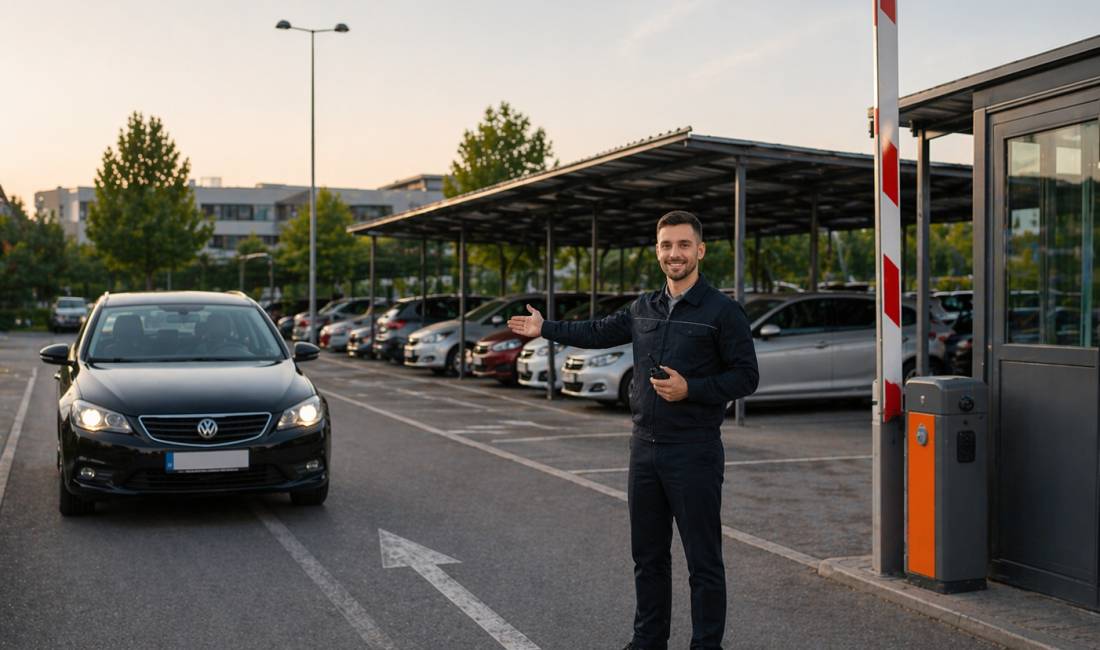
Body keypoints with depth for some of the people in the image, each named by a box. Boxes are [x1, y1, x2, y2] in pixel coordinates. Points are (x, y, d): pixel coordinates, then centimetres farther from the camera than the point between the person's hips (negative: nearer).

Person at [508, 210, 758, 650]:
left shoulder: (722, 311, -8)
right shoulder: (644, 308, 10)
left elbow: (746, 377, -9)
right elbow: (599, 333, 25)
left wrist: (689, 389, -19)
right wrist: (545, 329, 31)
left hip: (694, 453, -6)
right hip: (645, 449, 6)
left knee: (703, 561, 1)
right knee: (648, 556, 16)